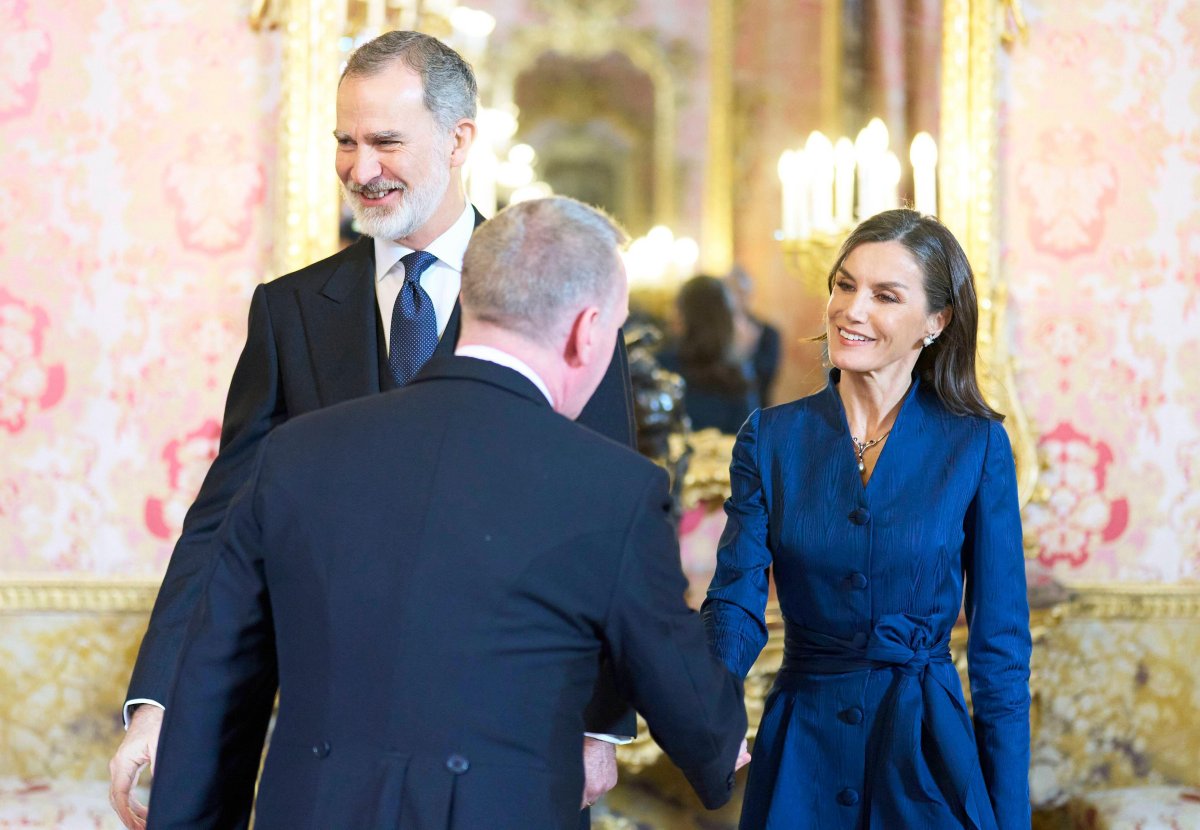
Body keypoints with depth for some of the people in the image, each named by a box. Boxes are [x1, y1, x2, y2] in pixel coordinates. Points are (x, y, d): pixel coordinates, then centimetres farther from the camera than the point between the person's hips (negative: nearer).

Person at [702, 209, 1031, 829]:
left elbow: (999, 645, -3)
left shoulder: (976, 447, -5)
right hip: (801, 756, 2)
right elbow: (736, 601, -7)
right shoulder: (771, 439, 0)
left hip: (927, 754, -2)